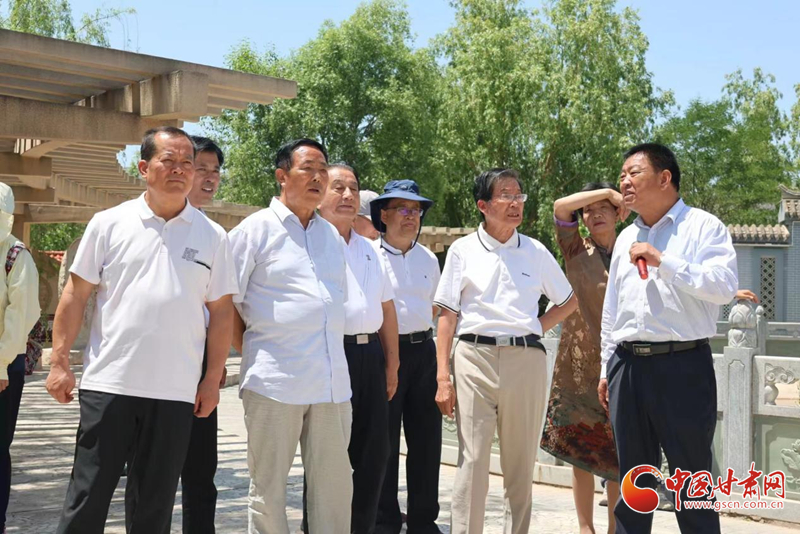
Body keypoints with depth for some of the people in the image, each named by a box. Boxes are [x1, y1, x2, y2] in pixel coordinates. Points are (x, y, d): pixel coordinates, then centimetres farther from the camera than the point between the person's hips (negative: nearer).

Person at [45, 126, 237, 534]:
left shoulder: (212, 237, 5)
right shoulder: (108, 224, 3)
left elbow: (221, 313, 8)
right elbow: (75, 295, 5)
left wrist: (213, 380, 3)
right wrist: (59, 362, -1)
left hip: (175, 392, 1)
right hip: (108, 384, -1)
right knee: (87, 498, 3)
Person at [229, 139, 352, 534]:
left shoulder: (332, 236, 16)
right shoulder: (256, 230, 0)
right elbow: (226, 304, -1)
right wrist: (252, 354, 0)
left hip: (332, 381, 5)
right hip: (275, 380, -5)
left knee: (335, 485, 8)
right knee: (268, 487, 4)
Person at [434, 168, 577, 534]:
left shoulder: (535, 251, 9)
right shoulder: (463, 250, 4)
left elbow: (569, 302, 20)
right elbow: (447, 315, 2)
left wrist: (537, 328, 5)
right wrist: (443, 377, -5)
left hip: (526, 359, 2)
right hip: (474, 357, -2)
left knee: (521, 465, 8)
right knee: (471, 462, -4)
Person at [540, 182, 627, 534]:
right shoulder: (576, 251, 4)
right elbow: (560, 207, -11)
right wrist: (607, 189, -8)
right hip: (580, 360, -1)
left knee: (619, 452, 6)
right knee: (581, 450, 3)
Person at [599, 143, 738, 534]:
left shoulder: (702, 227, -3)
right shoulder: (626, 239, 16)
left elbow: (724, 286, -18)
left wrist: (662, 260, -19)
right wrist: (607, 369, 18)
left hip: (682, 366, -6)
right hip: (628, 366, 6)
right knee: (632, 478, 14)